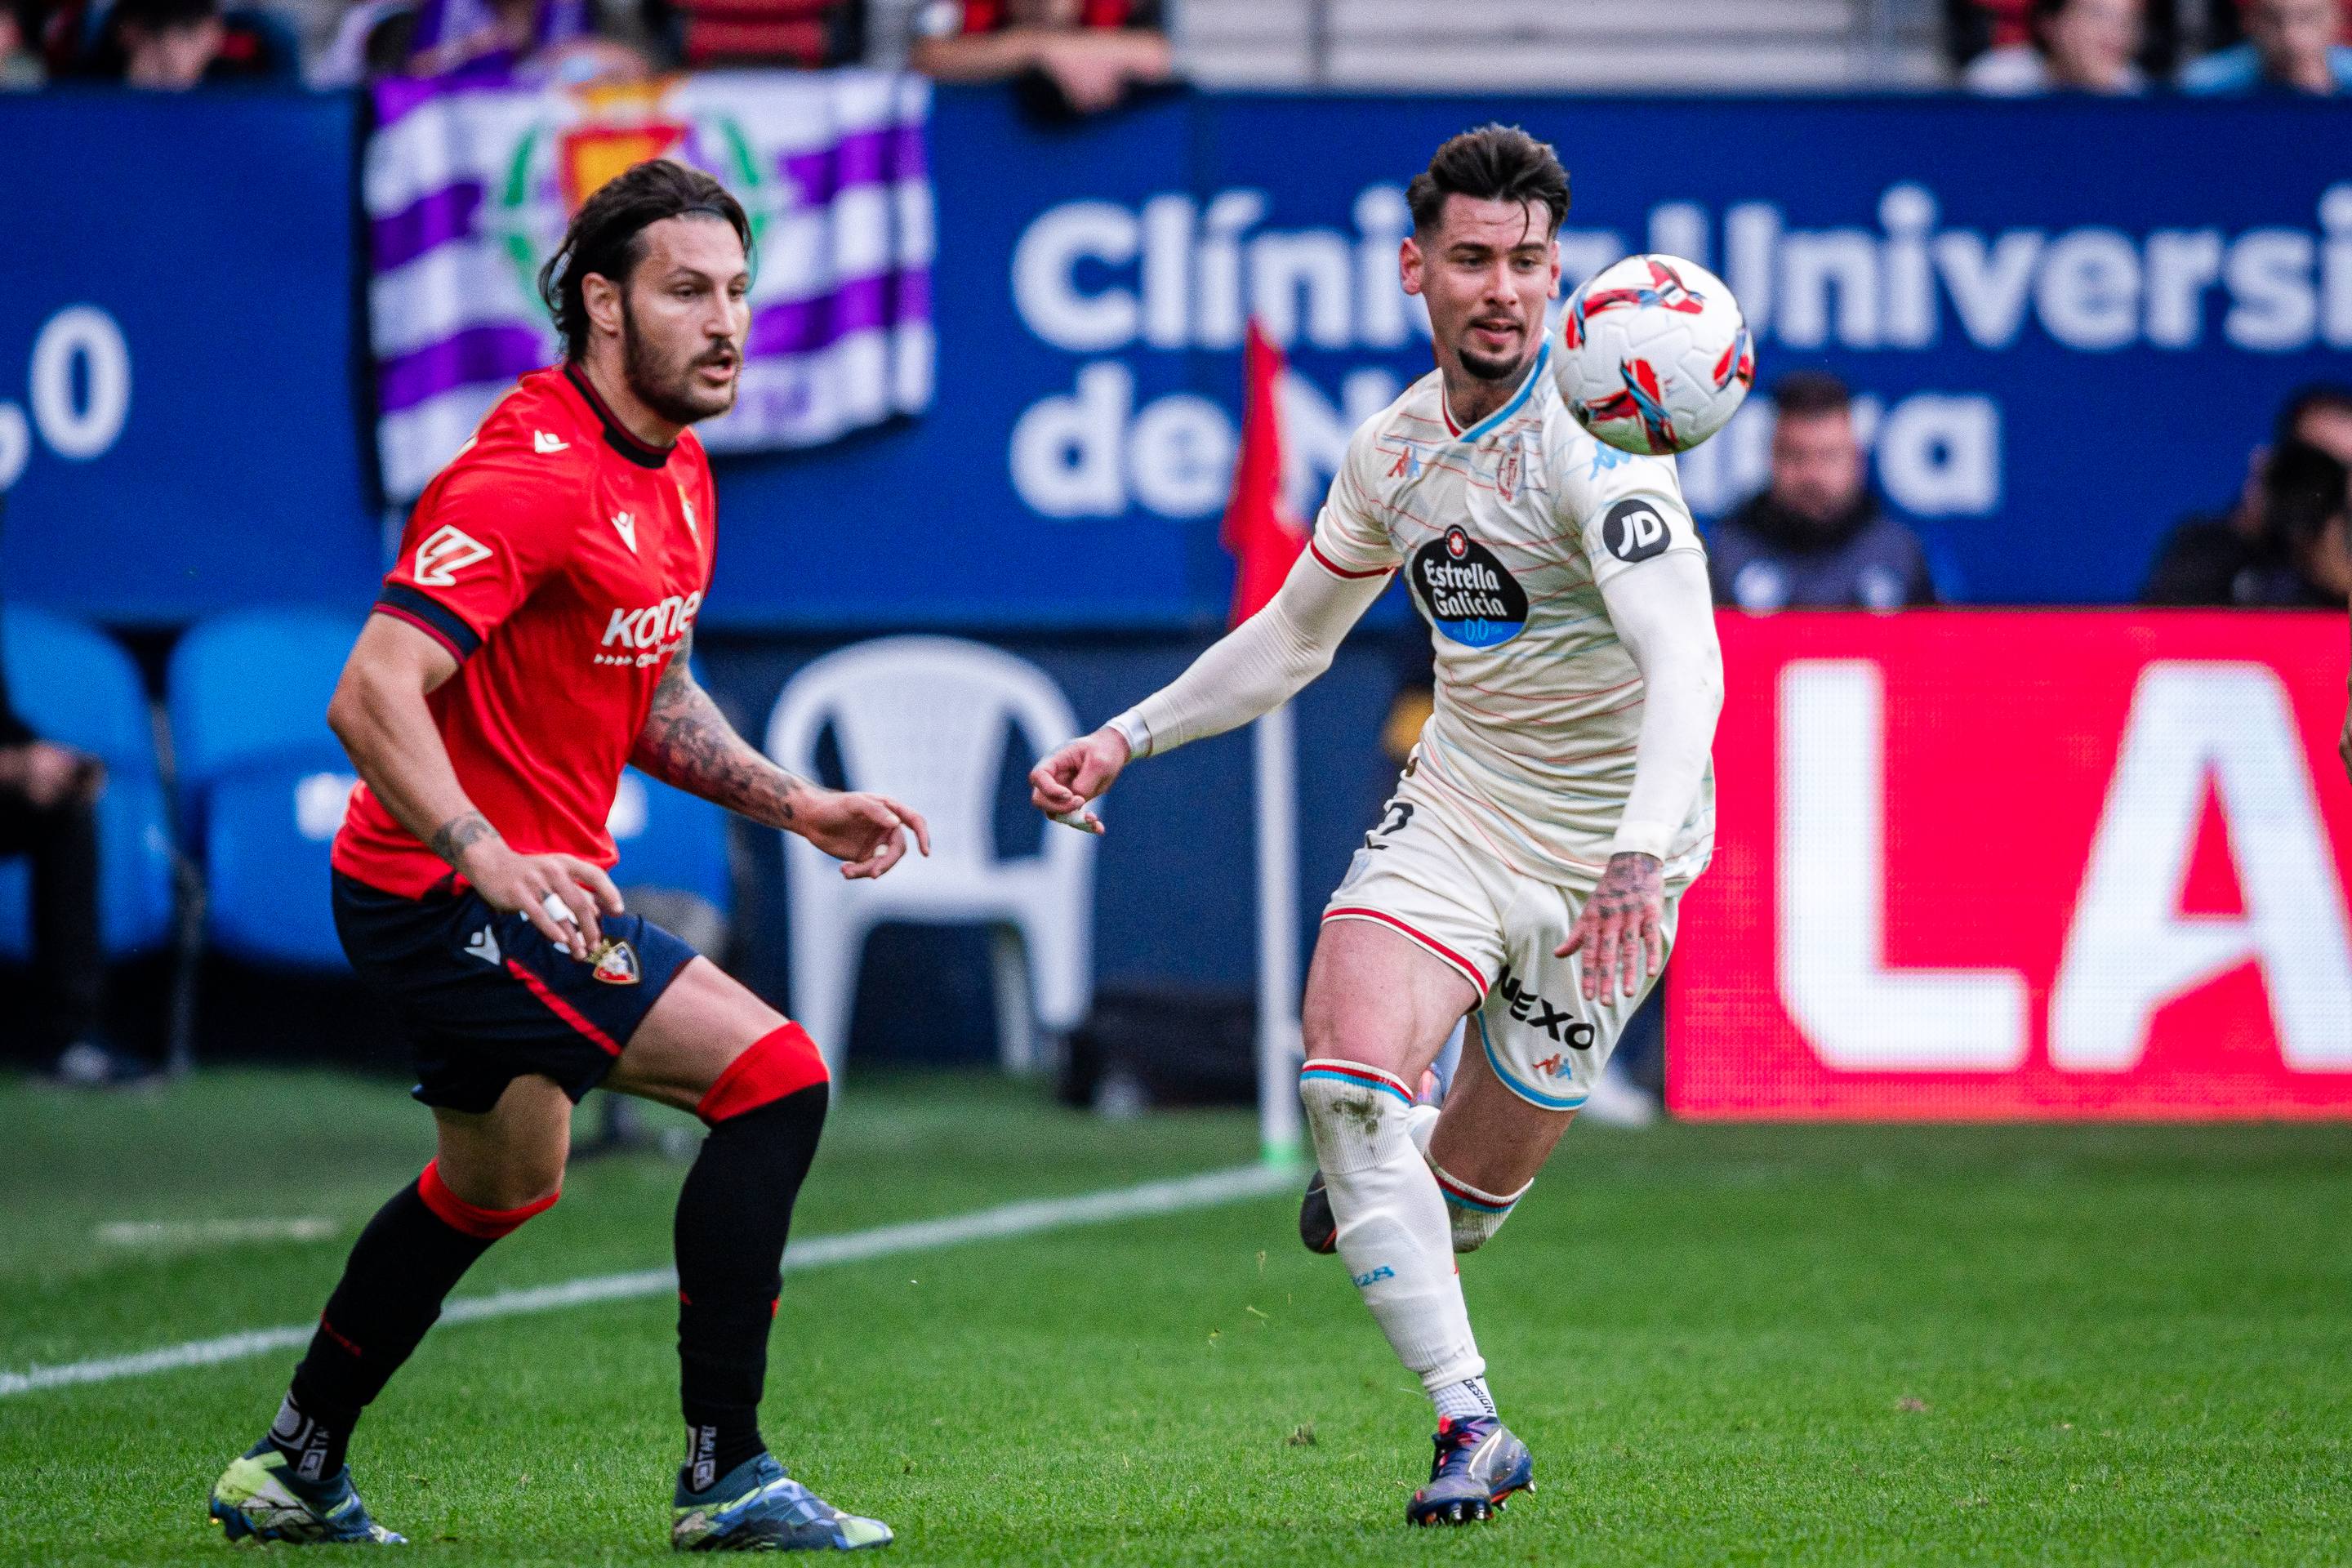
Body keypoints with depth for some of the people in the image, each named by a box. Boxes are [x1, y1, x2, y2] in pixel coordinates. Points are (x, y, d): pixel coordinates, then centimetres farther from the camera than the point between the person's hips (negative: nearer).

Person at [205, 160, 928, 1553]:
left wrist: (796, 804, 10)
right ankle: (727, 1477, -13)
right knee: (775, 1075, -17)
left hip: (526, 885, 11)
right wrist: (494, 862, -43)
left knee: (500, 1181, 29)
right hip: (455, 898, -11)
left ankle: (294, 1473, 43)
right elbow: (374, 694, -31)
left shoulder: (676, 476, 8)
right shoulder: (534, 475, -23)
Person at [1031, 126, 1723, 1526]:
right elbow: (1292, 639, 20)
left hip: (1603, 860, -5)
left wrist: (1638, 858, -49)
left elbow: (1685, 667, -34)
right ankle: (1473, 1431, -14)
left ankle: (1372, 1210, 42)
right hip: (1452, 817, 5)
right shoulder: (1394, 449, 2)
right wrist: (1126, 740, 12)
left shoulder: (1593, 445, -21)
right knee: (1351, 1076, -22)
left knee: (1473, 1183, 4)